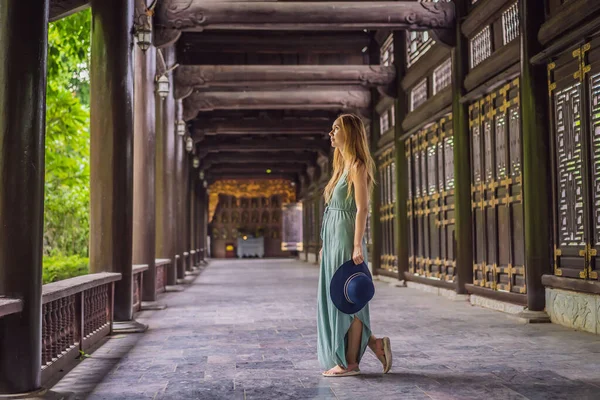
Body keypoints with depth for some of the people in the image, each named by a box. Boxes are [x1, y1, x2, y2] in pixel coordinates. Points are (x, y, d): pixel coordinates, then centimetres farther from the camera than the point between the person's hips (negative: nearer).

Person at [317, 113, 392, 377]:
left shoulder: (357, 166, -8)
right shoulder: (343, 166, 18)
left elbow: (362, 208, -16)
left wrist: (357, 246, -22)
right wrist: (325, 245, 20)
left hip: (346, 239, -9)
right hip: (333, 239, 9)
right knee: (333, 300, 10)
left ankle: (350, 362, 5)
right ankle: (374, 343, 17)